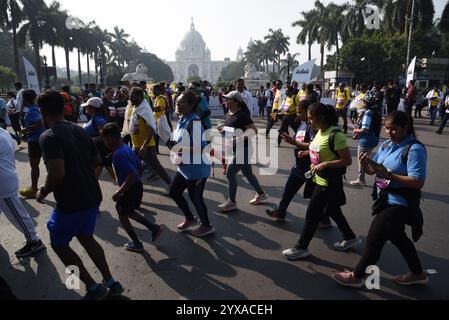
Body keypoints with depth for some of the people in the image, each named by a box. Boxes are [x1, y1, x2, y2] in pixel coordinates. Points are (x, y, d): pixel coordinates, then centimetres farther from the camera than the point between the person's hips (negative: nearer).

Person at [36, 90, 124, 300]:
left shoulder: (49, 137, -19)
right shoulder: (80, 130, 5)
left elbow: (57, 174, -28)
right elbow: (97, 160, 11)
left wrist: (43, 192, -10)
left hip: (71, 203, -7)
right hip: (92, 196, 7)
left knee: (59, 245, 16)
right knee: (86, 237, 25)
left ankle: (93, 288, 20)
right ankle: (111, 283, 29)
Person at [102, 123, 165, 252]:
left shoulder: (118, 154, -24)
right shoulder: (127, 148, 6)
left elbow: (132, 175, -31)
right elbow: (139, 165, 15)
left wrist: (119, 192, -24)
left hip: (131, 189, -9)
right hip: (137, 186, 9)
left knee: (122, 214, 12)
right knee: (128, 212, 25)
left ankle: (137, 244, 23)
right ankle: (155, 228, 24)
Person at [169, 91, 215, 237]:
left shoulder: (194, 122, -23)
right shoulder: (182, 119, 6)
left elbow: (200, 147, -29)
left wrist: (180, 148, -25)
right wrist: (175, 146, 2)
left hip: (197, 168, -10)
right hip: (185, 167, 10)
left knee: (195, 197, 6)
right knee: (174, 192, 18)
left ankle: (207, 226, 31)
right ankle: (190, 219, 39)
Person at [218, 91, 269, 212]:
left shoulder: (242, 115, -20)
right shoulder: (229, 115, 6)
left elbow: (254, 130, -23)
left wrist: (239, 138, -32)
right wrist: (223, 131, -1)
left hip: (243, 149, -9)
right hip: (236, 149, 9)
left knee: (230, 174, -5)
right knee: (248, 174, 18)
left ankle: (232, 202, 9)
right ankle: (261, 194, 35)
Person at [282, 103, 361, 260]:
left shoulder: (335, 134, -22)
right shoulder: (320, 131, 5)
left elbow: (347, 160, -22)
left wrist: (324, 164, -27)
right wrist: (307, 153, 5)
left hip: (328, 183, -9)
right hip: (318, 179, 9)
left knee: (312, 214, 1)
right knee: (332, 211, 22)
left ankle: (301, 248, 16)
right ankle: (350, 238, 42)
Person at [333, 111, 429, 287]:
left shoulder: (414, 149, -19)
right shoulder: (386, 145, 4)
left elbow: (418, 182, -24)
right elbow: (372, 170, 8)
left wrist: (388, 175, -29)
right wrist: (365, 163, -14)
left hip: (399, 204, -9)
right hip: (386, 200, 9)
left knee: (374, 239, 0)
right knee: (397, 238, 23)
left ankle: (356, 276, 17)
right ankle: (418, 273, 44)